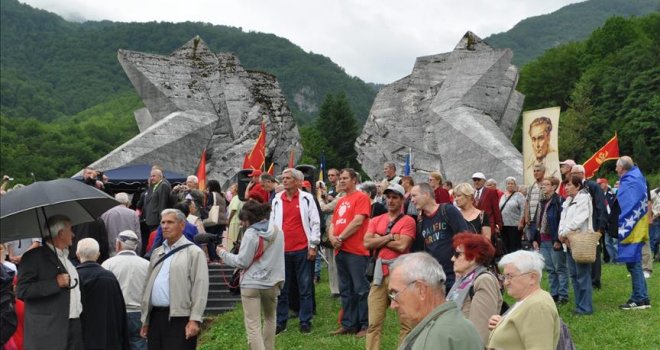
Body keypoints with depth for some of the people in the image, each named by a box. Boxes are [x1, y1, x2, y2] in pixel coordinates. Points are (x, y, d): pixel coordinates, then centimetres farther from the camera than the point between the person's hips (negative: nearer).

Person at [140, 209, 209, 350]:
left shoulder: (194, 252, -3)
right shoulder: (157, 253, 20)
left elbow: (200, 288, -11)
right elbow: (148, 286, 20)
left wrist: (194, 319, -18)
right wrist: (145, 320, 16)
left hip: (180, 318, -7)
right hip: (156, 317, 7)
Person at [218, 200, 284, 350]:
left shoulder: (251, 233, -14)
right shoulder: (277, 230, 5)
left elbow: (242, 261, -12)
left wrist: (223, 253, -1)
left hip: (251, 284, -6)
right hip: (272, 282, 6)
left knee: (253, 326, -3)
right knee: (270, 318, 26)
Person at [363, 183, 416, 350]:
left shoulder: (408, 221, -1)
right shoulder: (376, 220, 13)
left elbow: (402, 246, -14)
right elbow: (367, 243, -1)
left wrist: (379, 239, -4)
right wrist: (390, 237, -8)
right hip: (380, 272, 4)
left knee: (406, 321, 2)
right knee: (374, 323, 5)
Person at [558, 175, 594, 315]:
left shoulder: (583, 198, -5)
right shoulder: (568, 200, 19)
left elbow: (579, 219, -16)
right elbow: (563, 219, 10)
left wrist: (565, 233, -14)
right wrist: (561, 234, -7)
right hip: (569, 241, 8)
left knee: (583, 275, -7)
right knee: (574, 275, 11)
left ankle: (585, 307, -4)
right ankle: (579, 304, 17)